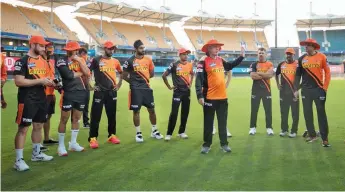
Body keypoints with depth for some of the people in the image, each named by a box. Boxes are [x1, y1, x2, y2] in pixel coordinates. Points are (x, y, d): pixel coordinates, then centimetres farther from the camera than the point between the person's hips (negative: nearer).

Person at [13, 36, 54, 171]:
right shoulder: (22, 61, -11)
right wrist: (40, 81, -20)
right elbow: (18, 81, -20)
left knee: (38, 126, 15)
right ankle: (19, 160, 0)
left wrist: (49, 82, 1)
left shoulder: (43, 61, 14)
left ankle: (36, 154, 29)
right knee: (23, 128, -4)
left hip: (41, 98, 8)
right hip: (27, 100, -8)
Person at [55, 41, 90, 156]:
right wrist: (80, 73, -4)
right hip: (68, 93, -5)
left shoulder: (80, 60, 10)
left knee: (76, 118, 12)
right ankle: (61, 146, 8)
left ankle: (73, 143, 25)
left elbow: (87, 73, -3)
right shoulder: (61, 61, -7)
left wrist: (79, 61, -10)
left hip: (81, 92, 5)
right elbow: (68, 75, -20)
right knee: (64, 119, -1)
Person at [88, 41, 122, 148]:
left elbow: (121, 73, 23)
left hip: (112, 92, 4)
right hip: (100, 92, -4)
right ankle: (93, 138, -1)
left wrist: (118, 85, 15)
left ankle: (112, 135, 22)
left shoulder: (115, 61, 8)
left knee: (112, 115, 10)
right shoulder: (97, 60, -5)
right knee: (96, 115, -4)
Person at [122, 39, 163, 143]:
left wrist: (144, 79, 9)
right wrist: (133, 82, 2)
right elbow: (124, 76, -1)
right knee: (136, 111, 2)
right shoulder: (130, 61, -7)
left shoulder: (148, 59, 5)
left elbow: (152, 73, 18)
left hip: (147, 88, 4)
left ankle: (154, 131, 24)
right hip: (136, 90, -4)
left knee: (151, 109, 9)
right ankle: (138, 133, 13)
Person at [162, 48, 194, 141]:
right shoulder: (174, 65, -11)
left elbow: (192, 74, 26)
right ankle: (169, 133, -1)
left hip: (187, 91, 5)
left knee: (185, 112, 9)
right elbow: (164, 76, -8)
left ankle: (181, 132, 21)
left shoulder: (190, 65, 5)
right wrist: (169, 87, -5)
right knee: (174, 113, -8)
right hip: (178, 92, -5)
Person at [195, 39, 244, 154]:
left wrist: (241, 57, 24)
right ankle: (207, 144, 17)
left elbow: (230, 66, 31)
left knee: (222, 122, 12)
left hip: (222, 97, 6)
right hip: (209, 97, -5)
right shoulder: (203, 61, -10)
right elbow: (199, 79, -16)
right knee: (208, 122, 5)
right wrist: (199, 96, -23)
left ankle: (224, 144, 22)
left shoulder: (220, 60, 10)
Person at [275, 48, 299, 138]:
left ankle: (294, 131, 9)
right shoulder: (281, 64, 9)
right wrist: (278, 84, 13)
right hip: (283, 91, 4)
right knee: (283, 111, 11)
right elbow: (277, 74, 24)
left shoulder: (297, 64, -4)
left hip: (294, 91, -4)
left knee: (295, 112, 1)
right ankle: (284, 130, 22)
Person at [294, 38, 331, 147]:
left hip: (318, 89, -4)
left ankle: (325, 139, 0)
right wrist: (296, 89, 5)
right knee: (307, 113, 8)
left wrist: (325, 87, -5)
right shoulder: (302, 59, 6)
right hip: (305, 90, 4)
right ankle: (312, 135, 21)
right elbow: (298, 75, 10)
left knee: (321, 113, -3)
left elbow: (327, 72, -1)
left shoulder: (321, 57, -3)